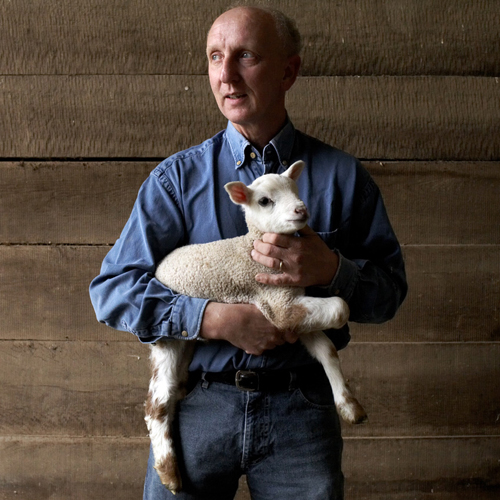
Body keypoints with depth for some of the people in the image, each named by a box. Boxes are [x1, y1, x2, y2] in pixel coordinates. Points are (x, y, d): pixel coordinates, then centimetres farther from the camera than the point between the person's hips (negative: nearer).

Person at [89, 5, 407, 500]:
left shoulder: (342, 176, 4)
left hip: (301, 408, 0)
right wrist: (214, 319, -17)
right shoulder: (177, 177, 3)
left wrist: (331, 270, -18)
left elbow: (389, 291, 4)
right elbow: (112, 289, -4)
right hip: (196, 401, 0)